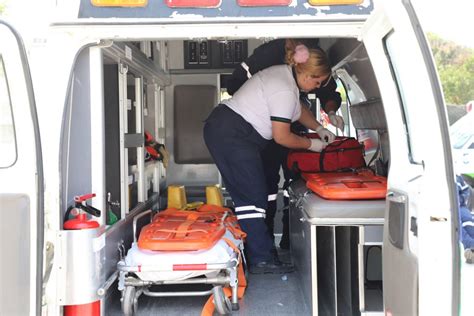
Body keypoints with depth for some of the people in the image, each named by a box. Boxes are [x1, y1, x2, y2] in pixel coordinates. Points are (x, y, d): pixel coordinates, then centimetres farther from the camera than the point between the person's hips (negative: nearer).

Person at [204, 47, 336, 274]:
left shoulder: (284, 73, 13)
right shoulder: (285, 91, -19)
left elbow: (299, 109, 30)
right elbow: (282, 137, -14)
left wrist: (320, 129, 25)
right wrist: (311, 144, 1)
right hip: (233, 135, -11)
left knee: (245, 195, 9)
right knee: (253, 196, -9)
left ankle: (254, 254, 13)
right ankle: (261, 259, -6)